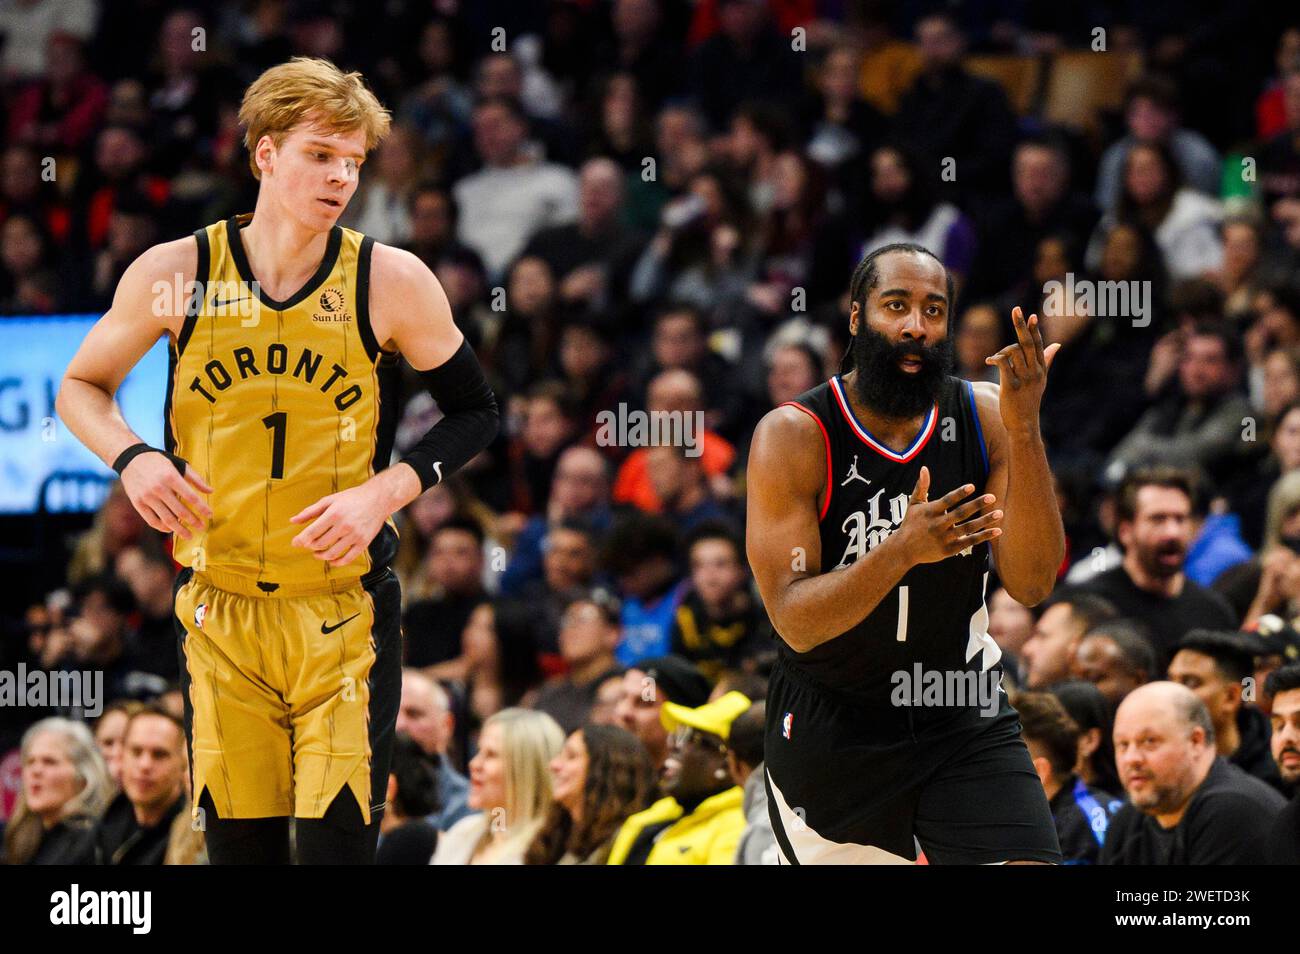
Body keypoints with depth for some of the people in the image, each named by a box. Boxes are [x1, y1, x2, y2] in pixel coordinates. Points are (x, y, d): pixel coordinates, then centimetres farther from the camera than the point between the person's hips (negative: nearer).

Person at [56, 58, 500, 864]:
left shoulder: (391, 282, -6)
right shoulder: (176, 274, -3)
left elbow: (475, 414, 5)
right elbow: (82, 387, 11)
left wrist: (384, 493, -12)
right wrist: (131, 457, -9)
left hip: (346, 615, -2)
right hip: (220, 610, 2)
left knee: (337, 841, -9)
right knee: (239, 844, 6)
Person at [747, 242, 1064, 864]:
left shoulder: (983, 415, -6)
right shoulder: (792, 436, -15)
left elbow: (1031, 585, -16)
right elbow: (795, 621, -22)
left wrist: (1023, 431, -27)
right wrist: (902, 551, -39)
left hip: (966, 724, 2)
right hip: (831, 734, -2)